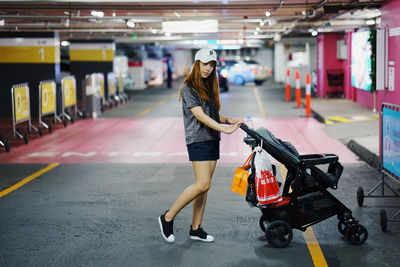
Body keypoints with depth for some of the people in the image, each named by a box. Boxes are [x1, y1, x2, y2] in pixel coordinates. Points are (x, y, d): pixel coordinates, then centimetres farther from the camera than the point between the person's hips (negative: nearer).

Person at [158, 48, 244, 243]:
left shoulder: (209, 87, 17)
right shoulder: (188, 88, -8)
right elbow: (200, 115, -17)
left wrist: (229, 120, -1)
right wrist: (225, 129, -24)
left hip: (212, 139, 8)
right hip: (198, 140, -8)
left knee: (203, 186, 7)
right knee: (202, 185, -15)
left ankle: (195, 229, 14)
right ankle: (168, 218, -2)